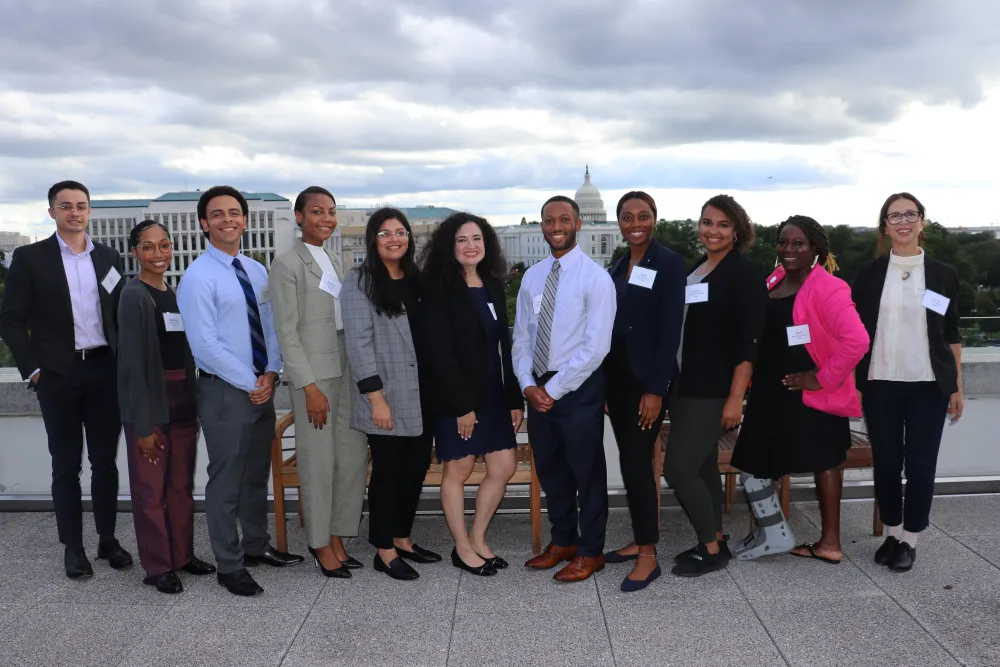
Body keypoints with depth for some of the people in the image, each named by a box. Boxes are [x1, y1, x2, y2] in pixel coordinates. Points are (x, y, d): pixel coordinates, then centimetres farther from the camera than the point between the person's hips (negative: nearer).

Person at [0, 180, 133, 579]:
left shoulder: (109, 258, 8)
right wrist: (32, 370, -8)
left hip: (105, 371, 3)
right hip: (58, 375, -2)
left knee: (105, 460, 9)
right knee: (66, 465, 7)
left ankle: (107, 539, 21)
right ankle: (72, 547, 18)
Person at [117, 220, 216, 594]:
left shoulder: (174, 294, 10)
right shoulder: (134, 296, -11)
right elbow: (132, 363, -14)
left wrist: (195, 405, 11)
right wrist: (143, 424, -16)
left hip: (182, 401, 7)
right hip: (150, 403, -7)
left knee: (182, 484, 14)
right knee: (151, 487, 5)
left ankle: (183, 555, 27)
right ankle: (158, 566, 17)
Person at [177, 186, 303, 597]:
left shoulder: (257, 272, 9)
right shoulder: (198, 277, -12)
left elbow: (271, 328, 9)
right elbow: (204, 345, -18)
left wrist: (270, 374, -6)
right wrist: (251, 383, -15)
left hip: (262, 387, 7)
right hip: (224, 391, -7)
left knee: (258, 474, 18)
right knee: (226, 480, 4)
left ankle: (256, 546, 35)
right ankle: (229, 566, 18)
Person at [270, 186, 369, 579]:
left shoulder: (334, 262, 16)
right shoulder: (287, 264, -6)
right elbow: (287, 332, -10)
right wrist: (309, 387, -14)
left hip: (347, 370, 7)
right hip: (313, 374, -7)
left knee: (354, 457, 6)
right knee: (319, 462, 1)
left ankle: (337, 536, 20)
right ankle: (320, 542, 16)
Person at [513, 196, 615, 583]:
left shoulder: (595, 277, -11)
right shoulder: (532, 277, 8)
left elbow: (596, 346, -17)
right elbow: (522, 336, 8)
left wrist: (554, 389, -16)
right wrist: (528, 384, -6)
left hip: (578, 388, -6)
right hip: (538, 387, 6)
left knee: (586, 471, 7)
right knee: (549, 469, 17)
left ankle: (590, 552, 24)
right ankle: (563, 541, 35)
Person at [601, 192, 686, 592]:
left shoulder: (668, 263, -8)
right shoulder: (619, 267, 12)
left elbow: (671, 330, -13)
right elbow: (611, 323, 13)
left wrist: (655, 389, -18)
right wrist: (604, 384, 10)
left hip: (647, 378, -7)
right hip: (617, 375, 7)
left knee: (637, 463, -7)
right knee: (629, 461, 12)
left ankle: (649, 556, 4)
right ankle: (640, 540, 24)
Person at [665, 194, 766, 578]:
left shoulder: (743, 275, -9)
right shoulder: (695, 271, 12)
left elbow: (748, 342, -15)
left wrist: (735, 398, -20)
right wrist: (671, 382, 14)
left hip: (714, 390, -7)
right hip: (685, 386, 7)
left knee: (678, 468, -8)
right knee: (702, 466, 13)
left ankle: (712, 549, 9)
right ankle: (714, 541, 26)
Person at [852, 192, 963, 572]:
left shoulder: (944, 275, 3)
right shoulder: (870, 275, 3)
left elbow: (951, 336, 6)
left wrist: (957, 387, 3)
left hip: (928, 386, 0)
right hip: (880, 384, 1)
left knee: (920, 464, 2)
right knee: (886, 462, 7)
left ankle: (910, 540, 18)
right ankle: (892, 534, 24)